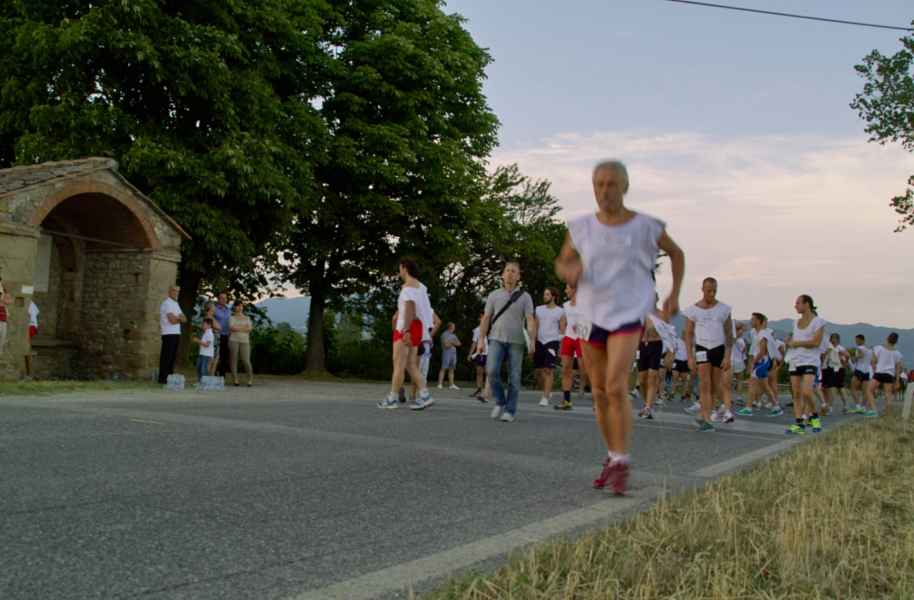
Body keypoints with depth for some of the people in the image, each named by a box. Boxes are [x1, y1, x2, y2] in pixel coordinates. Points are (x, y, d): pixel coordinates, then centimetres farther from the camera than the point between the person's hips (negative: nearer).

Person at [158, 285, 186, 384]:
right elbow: (173, 320, -17)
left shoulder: (175, 304, 20)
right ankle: (162, 378, -4)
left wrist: (176, 318, -8)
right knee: (166, 356, -7)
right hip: (169, 334, -9)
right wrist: (180, 318, 2)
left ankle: (170, 377, 15)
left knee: (173, 356, 10)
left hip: (176, 333, 9)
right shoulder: (166, 303, -8)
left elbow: (184, 319, 12)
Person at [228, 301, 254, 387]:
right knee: (234, 359, -4)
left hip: (245, 341, 1)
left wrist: (238, 328, -6)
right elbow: (232, 328, -8)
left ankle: (250, 378, 8)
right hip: (234, 340, -1)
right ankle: (235, 379, 2)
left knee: (246, 361, -6)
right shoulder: (232, 318, 9)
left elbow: (249, 329, 0)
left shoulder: (247, 318, 16)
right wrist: (244, 328, -4)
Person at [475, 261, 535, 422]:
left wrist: (532, 342, -14)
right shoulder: (494, 295, 11)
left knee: (514, 377, -1)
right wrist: (481, 340, 2)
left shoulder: (525, 297, 6)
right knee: (492, 370, -16)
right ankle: (500, 402, 4)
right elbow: (486, 318, 10)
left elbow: (530, 320, -2)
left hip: (516, 341, -1)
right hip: (496, 338, 1)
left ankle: (510, 410, 7)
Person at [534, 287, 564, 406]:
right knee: (539, 370, 4)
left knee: (549, 370, -12)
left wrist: (562, 347, -4)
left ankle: (545, 397, -11)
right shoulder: (538, 309, 11)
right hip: (539, 341, 4)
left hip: (552, 341, -4)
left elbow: (562, 330, 2)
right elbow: (535, 327, 12)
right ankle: (548, 392, 24)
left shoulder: (560, 311, 2)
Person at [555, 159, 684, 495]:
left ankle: (621, 462, -8)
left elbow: (676, 253, 12)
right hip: (592, 315, 4)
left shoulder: (645, 227, -5)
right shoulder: (581, 227, 0)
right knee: (599, 392, 10)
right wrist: (570, 272, -12)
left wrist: (674, 294, 4)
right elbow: (561, 262, 11)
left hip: (628, 315, -3)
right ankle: (612, 456, 28)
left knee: (616, 386, -19)